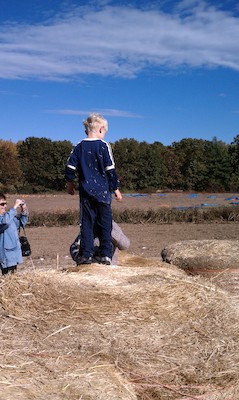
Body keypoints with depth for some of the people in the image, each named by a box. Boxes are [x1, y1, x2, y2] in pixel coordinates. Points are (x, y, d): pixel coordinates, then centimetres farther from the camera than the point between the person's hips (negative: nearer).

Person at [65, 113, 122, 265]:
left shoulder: (79, 147, 5)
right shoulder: (104, 146, -5)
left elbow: (70, 168, 6)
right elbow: (111, 170, -6)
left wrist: (70, 183, 22)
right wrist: (116, 188, 1)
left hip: (86, 192, 3)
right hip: (103, 191, -3)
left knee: (87, 223, 6)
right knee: (105, 223, 4)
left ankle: (86, 255, 4)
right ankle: (106, 255, 3)